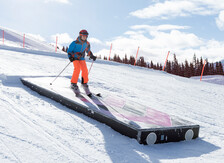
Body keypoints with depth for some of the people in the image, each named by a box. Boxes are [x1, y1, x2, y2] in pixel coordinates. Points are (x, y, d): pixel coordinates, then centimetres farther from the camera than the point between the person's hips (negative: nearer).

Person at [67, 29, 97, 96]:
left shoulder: (87, 44, 1)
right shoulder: (75, 43, -14)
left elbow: (88, 51, 20)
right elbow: (69, 51, -10)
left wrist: (92, 56, 8)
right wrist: (70, 57, -27)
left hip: (82, 58, 4)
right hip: (75, 58, -4)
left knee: (85, 70, -13)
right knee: (77, 69, -25)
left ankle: (84, 83, 5)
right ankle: (73, 84, -15)